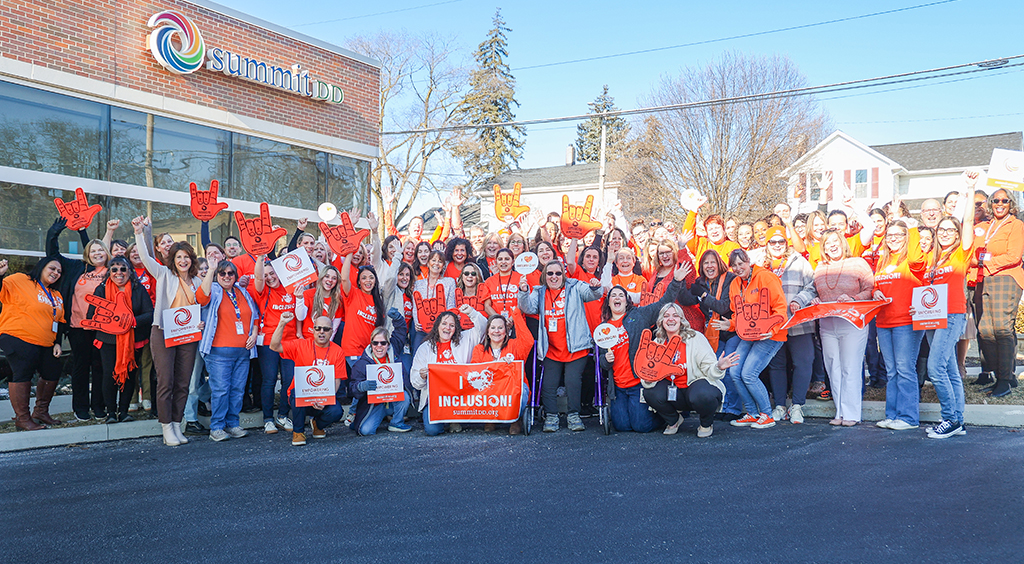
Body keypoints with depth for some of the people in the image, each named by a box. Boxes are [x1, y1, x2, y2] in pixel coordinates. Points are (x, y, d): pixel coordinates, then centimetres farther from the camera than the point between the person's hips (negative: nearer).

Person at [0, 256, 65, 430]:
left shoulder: (57, 295, 20)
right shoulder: (20, 281, -2)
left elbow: (60, 321, 20)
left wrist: (57, 343, 10)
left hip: (45, 344, 8)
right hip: (19, 339, -8)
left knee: (52, 375, 10)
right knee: (22, 376, -9)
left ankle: (41, 412, 26)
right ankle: (22, 418, 0)